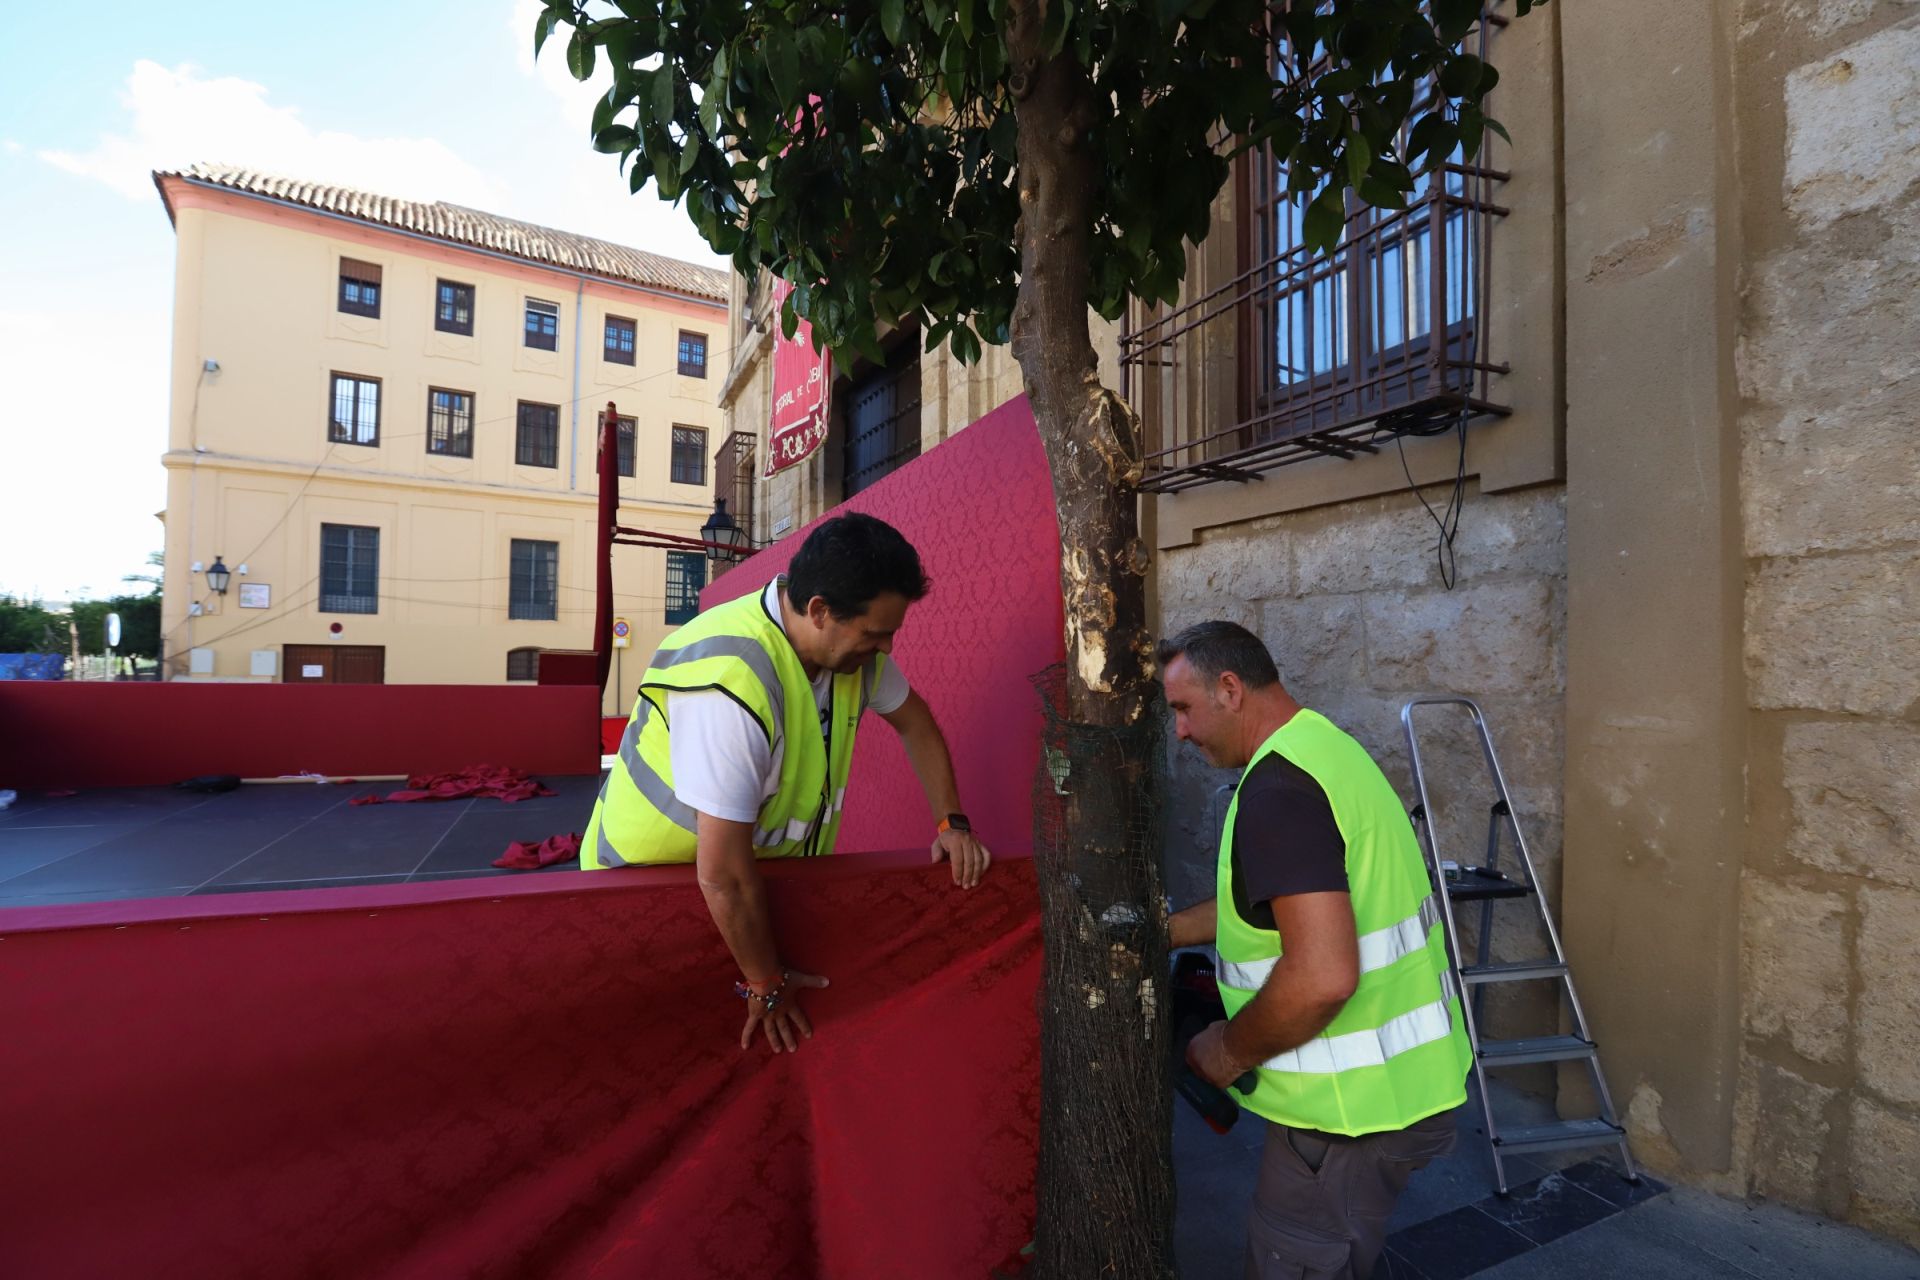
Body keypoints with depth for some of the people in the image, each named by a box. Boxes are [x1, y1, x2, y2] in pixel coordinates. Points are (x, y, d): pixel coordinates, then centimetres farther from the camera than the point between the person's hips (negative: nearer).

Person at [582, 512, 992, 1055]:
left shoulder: (852, 644, -12)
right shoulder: (732, 683, -37)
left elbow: (914, 721, 6)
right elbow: (723, 875, -33)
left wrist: (951, 822, -3)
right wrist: (765, 985, -20)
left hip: (769, 874, 6)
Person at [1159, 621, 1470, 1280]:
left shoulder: (1276, 788, -26)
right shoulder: (1326, 746, 6)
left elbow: (1323, 975, -34)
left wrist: (1231, 1049, -17)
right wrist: (1163, 929, 16)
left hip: (1355, 1105, -9)